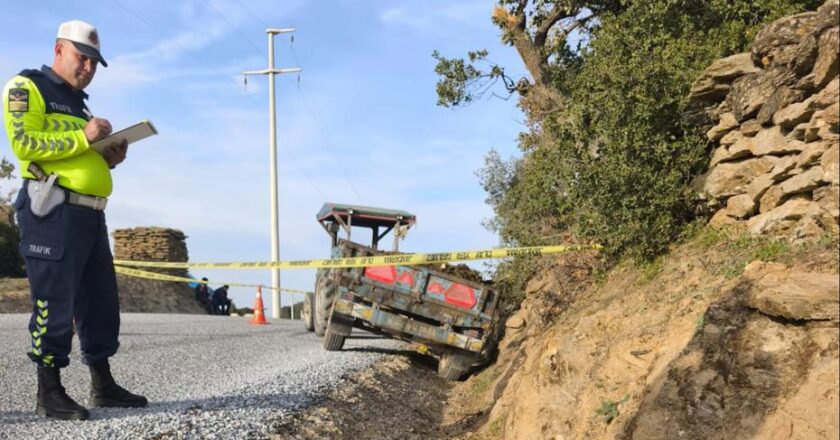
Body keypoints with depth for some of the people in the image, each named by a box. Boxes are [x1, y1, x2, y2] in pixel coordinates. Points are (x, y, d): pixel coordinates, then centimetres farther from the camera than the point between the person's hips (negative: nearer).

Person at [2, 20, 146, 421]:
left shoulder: (78, 102, 26)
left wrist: (109, 158, 9)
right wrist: (82, 137, -15)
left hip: (90, 215, 9)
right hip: (53, 211, -9)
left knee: (101, 302, 9)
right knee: (54, 303, -6)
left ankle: (103, 385, 18)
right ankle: (49, 393, 4)